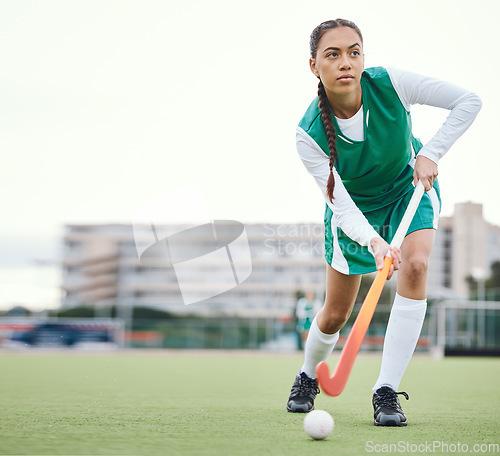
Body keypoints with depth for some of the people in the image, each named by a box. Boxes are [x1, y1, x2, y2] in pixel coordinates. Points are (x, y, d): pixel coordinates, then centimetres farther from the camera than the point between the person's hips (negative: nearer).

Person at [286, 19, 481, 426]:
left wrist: (430, 154, -32)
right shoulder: (309, 133, -29)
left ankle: (387, 392, -20)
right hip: (355, 207, 0)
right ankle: (308, 378, 40)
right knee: (336, 314, 5)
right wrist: (373, 241, -51)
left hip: (411, 186, 1)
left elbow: (468, 101, -22)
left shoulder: (390, 83, -28)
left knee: (415, 264, -29)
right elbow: (341, 206, -32)